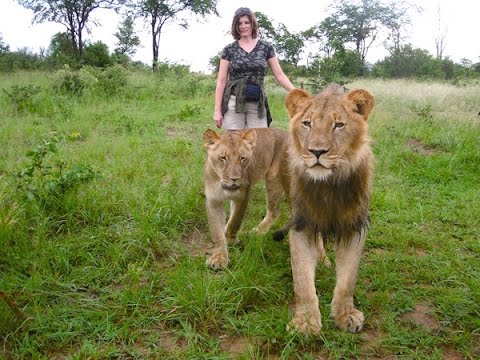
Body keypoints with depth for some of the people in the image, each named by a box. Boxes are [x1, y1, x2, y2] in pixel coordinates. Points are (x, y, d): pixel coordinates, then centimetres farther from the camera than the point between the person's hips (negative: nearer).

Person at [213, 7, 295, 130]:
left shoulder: (266, 47, 6)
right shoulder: (229, 49, 4)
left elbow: (279, 75, 7)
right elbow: (221, 81, 3)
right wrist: (217, 109, -3)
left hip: (258, 104, 1)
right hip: (234, 102, -1)